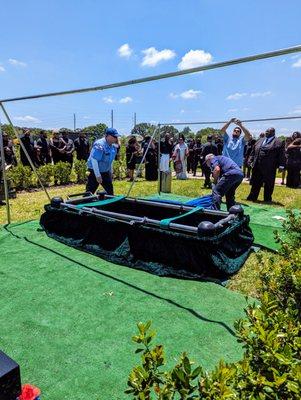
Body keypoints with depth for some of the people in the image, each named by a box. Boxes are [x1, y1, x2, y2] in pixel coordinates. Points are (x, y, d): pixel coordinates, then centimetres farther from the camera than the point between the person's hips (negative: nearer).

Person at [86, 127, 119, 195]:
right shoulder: (99, 145, -23)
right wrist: (98, 175, -26)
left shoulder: (112, 146, 4)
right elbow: (94, 160, -26)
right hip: (95, 172, -8)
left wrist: (110, 172, 17)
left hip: (105, 172, 8)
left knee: (110, 192, 14)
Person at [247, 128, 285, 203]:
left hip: (269, 168, -5)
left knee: (268, 184, 4)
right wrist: (251, 161, 8)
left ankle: (267, 199, 16)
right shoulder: (260, 140, 16)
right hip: (257, 166, 5)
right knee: (255, 183, 11)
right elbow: (253, 152, 17)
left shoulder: (279, 142, -1)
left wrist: (281, 165, -12)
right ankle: (252, 197, 21)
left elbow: (281, 155, -6)